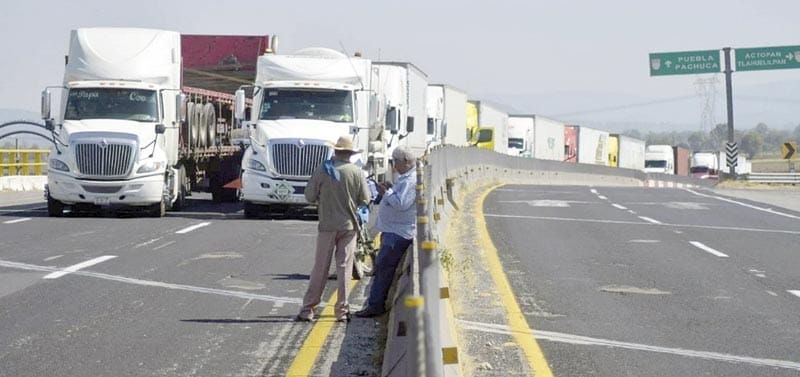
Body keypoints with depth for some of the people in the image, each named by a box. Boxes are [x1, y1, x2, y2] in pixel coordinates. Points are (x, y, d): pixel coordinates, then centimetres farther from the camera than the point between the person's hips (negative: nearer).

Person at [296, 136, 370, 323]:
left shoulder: (322, 170, -6)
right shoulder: (356, 172, -5)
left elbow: (310, 196, -3)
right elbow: (365, 199, -1)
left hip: (327, 225, 0)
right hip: (348, 225, 0)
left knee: (320, 267, 5)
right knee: (344, 268, 5)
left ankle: (307, 309, 5)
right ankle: (342, 310, 5)